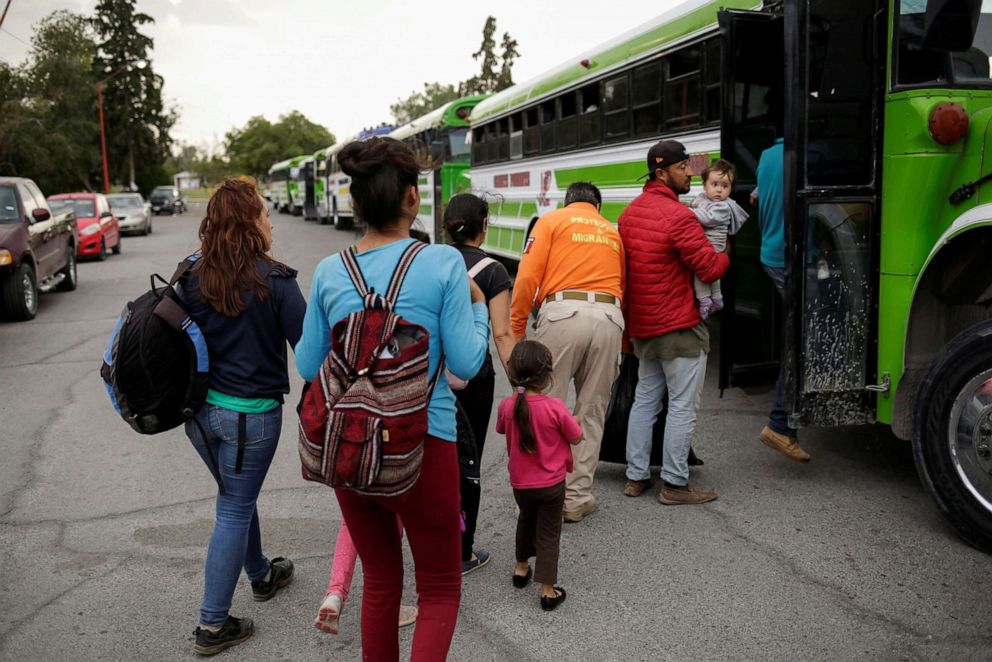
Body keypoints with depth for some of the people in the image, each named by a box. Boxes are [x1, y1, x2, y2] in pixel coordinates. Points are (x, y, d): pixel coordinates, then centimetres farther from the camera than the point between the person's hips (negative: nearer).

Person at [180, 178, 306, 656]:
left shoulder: (191, 277, -2)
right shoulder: (274, 280, -16)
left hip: (200, 411, 6)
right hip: (251, 414, -6)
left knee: (238, 496, 25)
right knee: (234, 510, 6)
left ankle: (261, 576, 45)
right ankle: (213, 625, 14)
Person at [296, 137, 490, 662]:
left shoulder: (329, 273, -2)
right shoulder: (443, 263, -12)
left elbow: (307, 366, 6)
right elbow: (465, 364, -10)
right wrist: (478, 306, 6)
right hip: (421, 445, -4)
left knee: (381, 582, 22)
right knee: (440, 589, 14)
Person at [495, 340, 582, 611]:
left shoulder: (506, 406, -13)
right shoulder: (555, 407, -24)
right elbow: (576, 438, -10)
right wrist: (572, 421, 8)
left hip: (520, 483, 4)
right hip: (551, 484, -3)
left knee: (526, 520, 28)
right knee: (548, 532, 8)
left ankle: (521, 568, 43)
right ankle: (547, 590, 10)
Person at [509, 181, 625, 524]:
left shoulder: (551, 220, 14)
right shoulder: (613, 231, 26)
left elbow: (527, 277, 1)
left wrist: (515, 330, 4)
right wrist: (624, 343, 34)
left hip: (563, 313, -3)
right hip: (610, 318, 4)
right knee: (591, 414, 10)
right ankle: (576, 499, 14)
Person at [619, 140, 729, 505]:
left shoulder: (630, 212, 9)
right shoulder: (678, 216, -18)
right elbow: (710, 268, -16)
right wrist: (727, 254, 4)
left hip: (641, 326, 8)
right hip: (679, 328, -8)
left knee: (644, 399, 16)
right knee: (682, 405, 1)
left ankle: (636, 476, 22)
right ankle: (675, 484, 8)